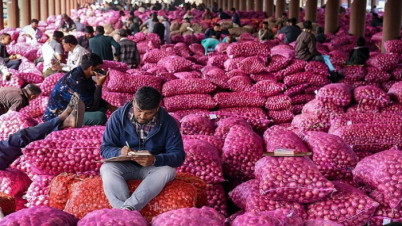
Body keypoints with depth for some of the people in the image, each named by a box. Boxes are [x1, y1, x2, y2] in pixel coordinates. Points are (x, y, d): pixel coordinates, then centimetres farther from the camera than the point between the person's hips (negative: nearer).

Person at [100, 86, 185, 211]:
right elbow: (105, 149, -6)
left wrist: (155, 160, -33)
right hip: (125, 166, 1)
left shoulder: (168, 122, -10)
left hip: (155, 167, 0)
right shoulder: (117, 117, -8)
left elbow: (179, 155, -13)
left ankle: (128, 208, -43)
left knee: (168, 171, -33)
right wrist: (120, 152, -31)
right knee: (107, 168, -30)